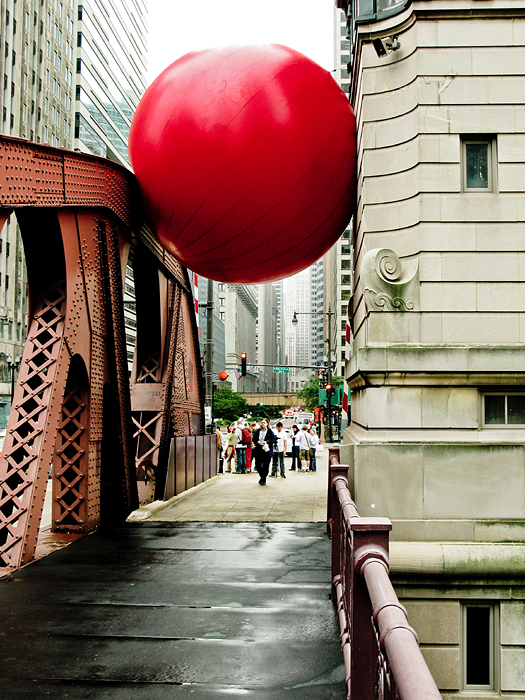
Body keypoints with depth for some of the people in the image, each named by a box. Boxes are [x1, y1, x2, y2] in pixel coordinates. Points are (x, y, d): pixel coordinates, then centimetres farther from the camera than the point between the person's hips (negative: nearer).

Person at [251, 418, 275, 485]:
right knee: (258, 465, 1)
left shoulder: (270, 432, 2)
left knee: (265, 466, -2)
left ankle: (263, 480, 9)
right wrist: (257, 442, -8)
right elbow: (254, 439, 12)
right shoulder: (257, 431, 10)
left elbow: (273, 439, 0)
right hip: (258, 450, 3)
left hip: (267, 450, -3)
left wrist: (267, 442, -13)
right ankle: (262, 477, 25)